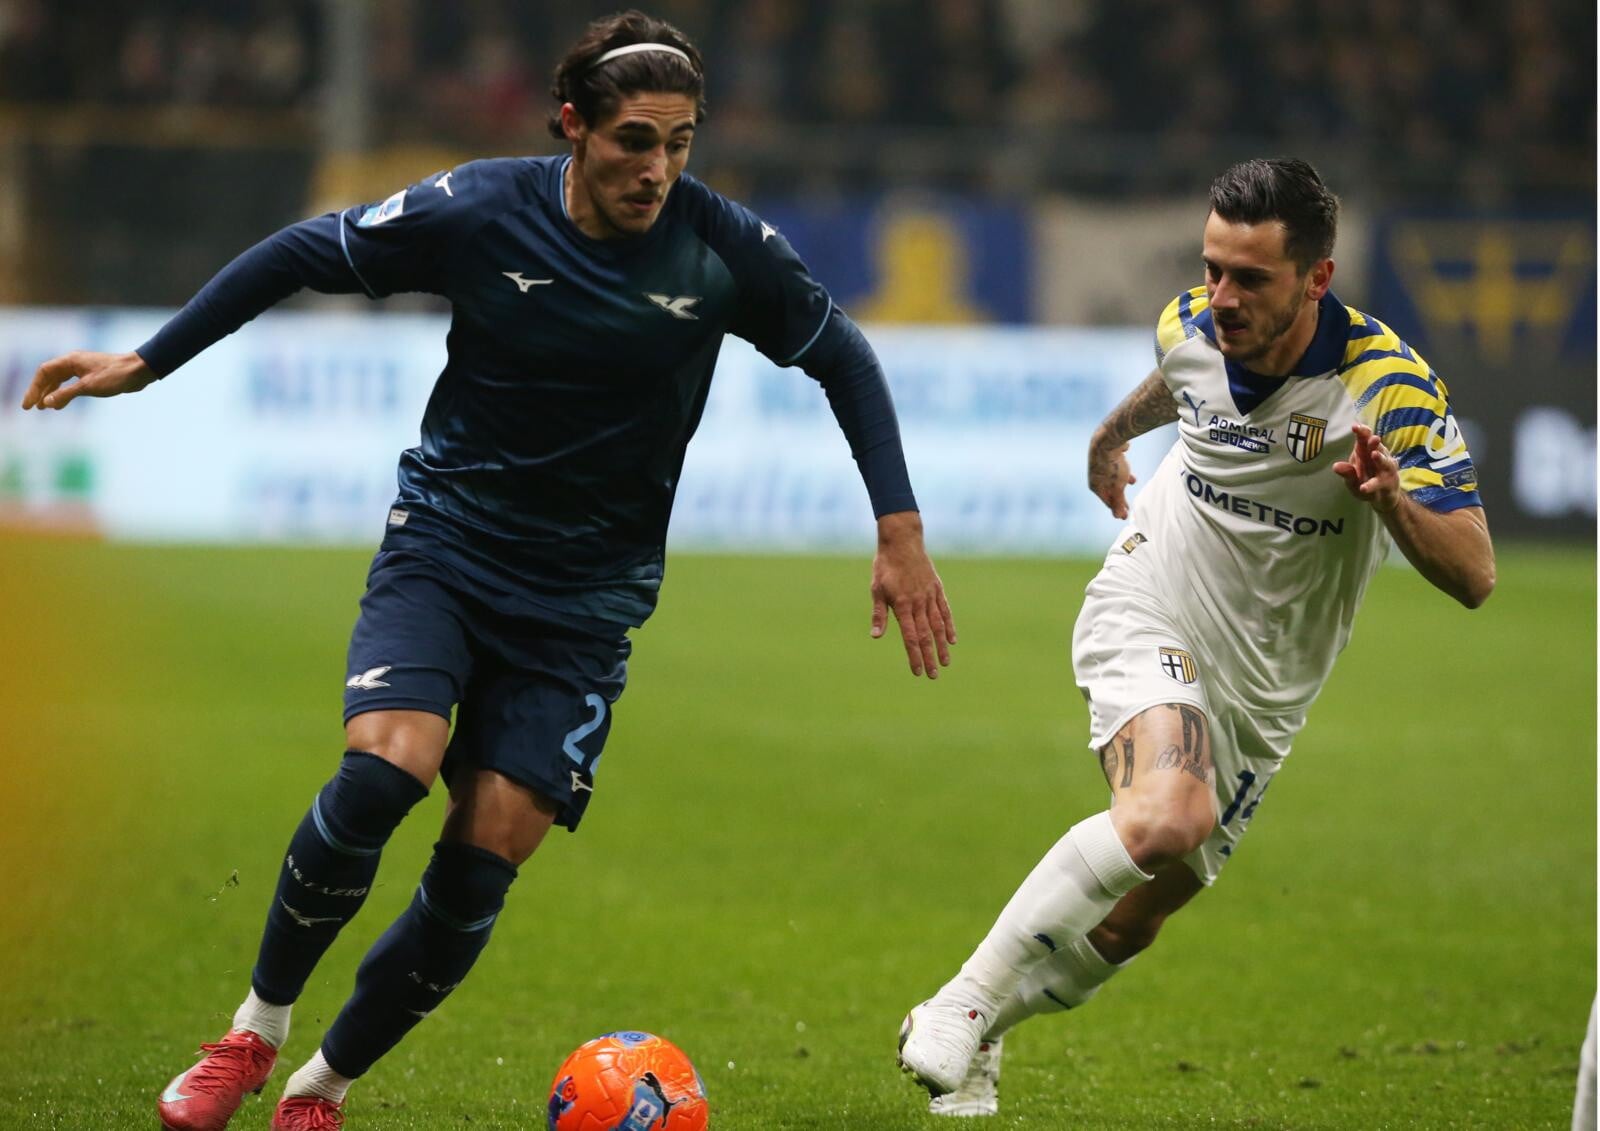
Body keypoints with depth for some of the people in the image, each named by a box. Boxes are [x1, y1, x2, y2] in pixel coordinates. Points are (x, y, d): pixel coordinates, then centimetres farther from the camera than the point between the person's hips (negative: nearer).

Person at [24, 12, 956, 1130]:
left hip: (583, 599, 1)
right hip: (444, 544, -1)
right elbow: (306, 254, 0)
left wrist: (902, 532, 1)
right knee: (385, 769, -26)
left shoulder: (725, 249, -11)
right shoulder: (481, 212, -13)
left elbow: (842, 356, 5)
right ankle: (256, 1028, -5)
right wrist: (145, 362, 1)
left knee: (486, 859, -8)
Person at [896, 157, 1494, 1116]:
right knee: (1164, 815, -32)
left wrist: (1391, 500, -43)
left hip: (1263, 688, 1)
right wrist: (1115, 433, 39)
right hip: (1150, 617, -1)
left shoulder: (1391, 389, -22)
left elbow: (1474, 577, -23)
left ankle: (974, 1036, 32)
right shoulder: (1191, 328, -10)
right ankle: (963, 1003, -24)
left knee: (1130, 922, 7)